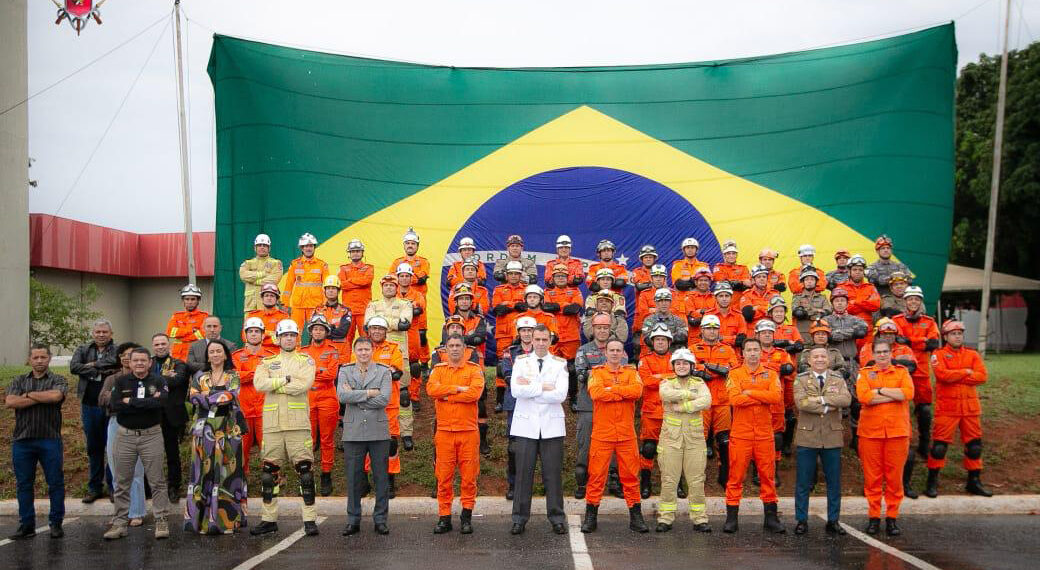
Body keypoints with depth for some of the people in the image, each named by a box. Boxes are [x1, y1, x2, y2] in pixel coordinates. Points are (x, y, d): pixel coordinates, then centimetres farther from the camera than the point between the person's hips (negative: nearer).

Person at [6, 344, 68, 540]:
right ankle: (26, 525, 18)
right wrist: (42, 398, -11)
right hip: (22, 441, 3)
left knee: (56, 483, 2)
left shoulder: (58, 380, 3)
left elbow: (56, 396, -19)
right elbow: (10, 402, -7)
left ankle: (56, 524, 12)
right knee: (23, 484, 8)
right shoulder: (19, 381, 11)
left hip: (50, 440, -3)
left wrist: (28, 394, -7)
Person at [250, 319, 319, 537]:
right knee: (269, 471, 8)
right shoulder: (267, 362, 15)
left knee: (305, 470, -4)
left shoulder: (306, 361, 7)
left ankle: (310, 519, 2)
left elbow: (304, 384, -12)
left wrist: (275, 385, -6)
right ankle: (269, 519, 19)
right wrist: (286, 379, -11)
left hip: (299, 423, -3)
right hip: (272, 424, 3)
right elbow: (259, 383, -5)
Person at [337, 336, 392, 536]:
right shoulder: (345, 371, 9)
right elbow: (342, 395, -9)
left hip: (379, 431, -1)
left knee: (381, 478, 3)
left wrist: (355, 397, -8)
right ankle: (353, 520, 16)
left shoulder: (383, 371, 5)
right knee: (353, 478, 5)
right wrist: (369, 393, -11)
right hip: (353, 432, 1)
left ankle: (380, 519, 14)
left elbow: (384, 399, -10)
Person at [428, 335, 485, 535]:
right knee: (444, 477, 3)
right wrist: (458, 388, -13)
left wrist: (447, 396, -8)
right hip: (444, 431, 1)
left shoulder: (474, 369, 5)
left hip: (468, 430, -1)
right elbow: (431, 389, -9)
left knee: (469, 476, 1)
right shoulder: (438, 369, 11)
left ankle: (466, 516, 12)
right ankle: (444, 517, 11)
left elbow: (475, 392, -14)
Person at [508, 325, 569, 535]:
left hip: (552, 425, 0)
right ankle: (519, 518, 11)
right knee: (523, 473, 2)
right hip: (525, 425, 0)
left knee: (553, 473, 2)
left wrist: (530, 387, -9)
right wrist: (544, 387, -10)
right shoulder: (520, 361, 7)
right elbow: (516, 390, -9)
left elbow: (561, 394, -9)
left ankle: (557, 518, 12)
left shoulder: (560, 364, 6)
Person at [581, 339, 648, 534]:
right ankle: (590, 516, 11)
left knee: (630, 474, 6)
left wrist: (611, 389, -12)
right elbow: (595, 393, -15)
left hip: (627, 434, 2)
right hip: (602, 433, -2)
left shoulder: (631, 372, 11)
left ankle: (636, 516, 15)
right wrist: (624, 392, -10)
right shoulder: (597, 372, 6)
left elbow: (637, 390, -11)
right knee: (597, 475, 1)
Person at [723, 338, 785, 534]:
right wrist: (763, 398, -10)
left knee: (767, 475, 7)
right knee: (736, 476, 0)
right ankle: (731, 518, 8)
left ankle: (771, 518, 18)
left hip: (764, 434, 2)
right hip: (740, 433, -2)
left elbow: (777, 397, -10)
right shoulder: (735, 374, 2)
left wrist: (750, 393, -12)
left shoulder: (770, 375, 8)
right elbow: (735, 399, -14)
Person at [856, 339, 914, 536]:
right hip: (870, 431, 0)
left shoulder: (902, 372, 10)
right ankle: (874, 517, 12)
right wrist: (894, 395, -9)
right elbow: (863, 396, -11)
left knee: (895, 476, 2)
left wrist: (880, 390, -9)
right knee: (872, 476, 2)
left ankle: (892, 518, 12)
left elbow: (908, 393, -10)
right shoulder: (864, 373, 8)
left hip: (897, 431, 0)